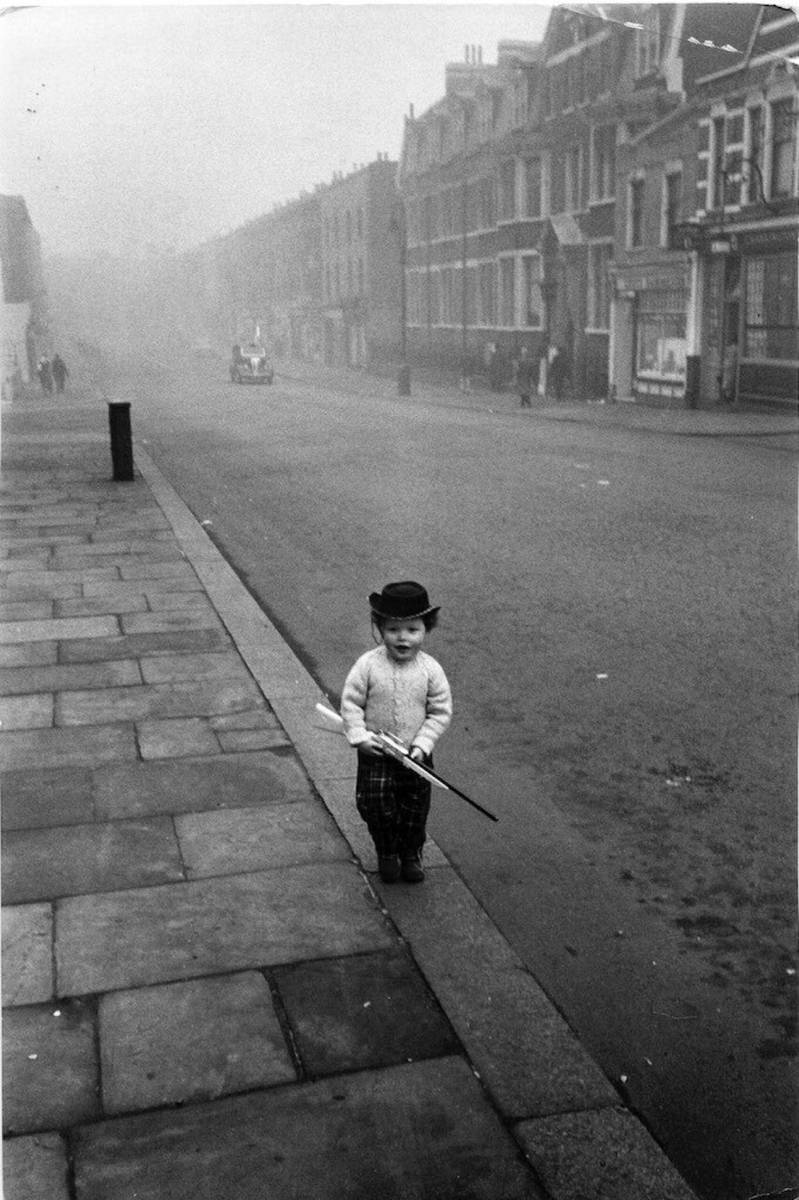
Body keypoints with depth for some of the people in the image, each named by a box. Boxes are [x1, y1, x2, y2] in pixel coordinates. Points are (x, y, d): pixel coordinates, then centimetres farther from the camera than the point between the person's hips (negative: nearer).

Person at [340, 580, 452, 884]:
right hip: (375, 753, -1)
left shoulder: (430, 670, -12)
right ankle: (387, 853, 27)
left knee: (415, 807, 13)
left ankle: (411, 855, 37)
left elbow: (440, 711, -6)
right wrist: (359, 737, -16)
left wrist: (422, 744, -14)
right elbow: (351, 702, -8)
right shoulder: (368, 665, -15)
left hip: (415, 754, 1)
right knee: (375, 805, 0)